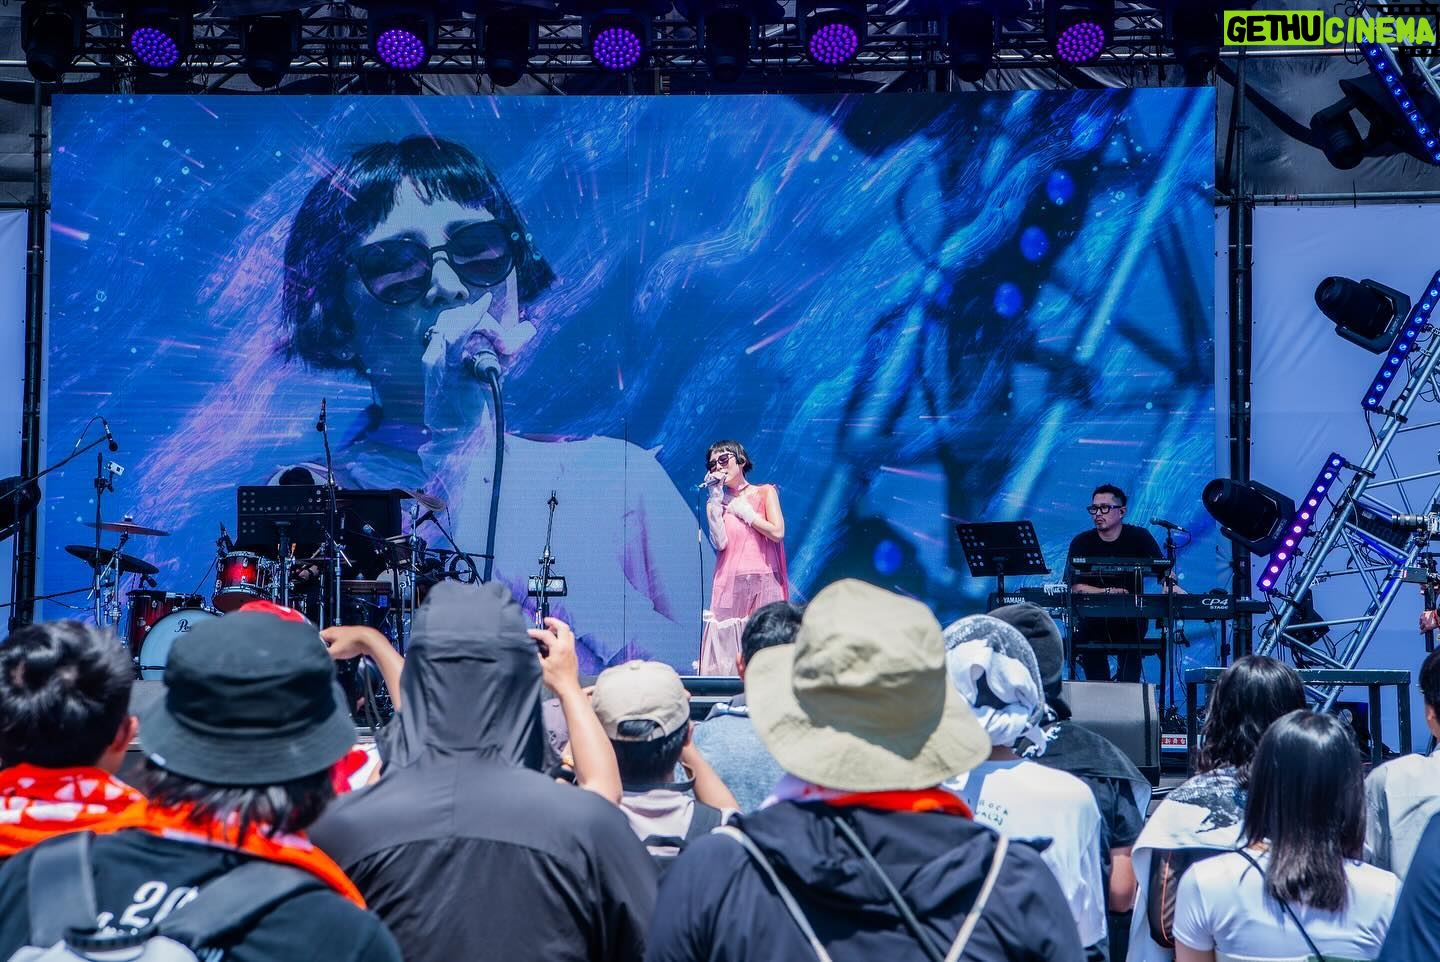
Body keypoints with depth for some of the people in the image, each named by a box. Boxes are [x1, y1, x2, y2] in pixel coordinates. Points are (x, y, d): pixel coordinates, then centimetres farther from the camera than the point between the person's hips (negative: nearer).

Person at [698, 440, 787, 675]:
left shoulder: (764, 493, 9)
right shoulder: (717, 501, 13)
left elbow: (777, 533, -5)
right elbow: (719, 543, -3)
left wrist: (743, 511, 0)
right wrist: (716, 501, -3)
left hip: (762, 583, -2)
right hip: (730, 585, 2)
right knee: (726, 647, -5)